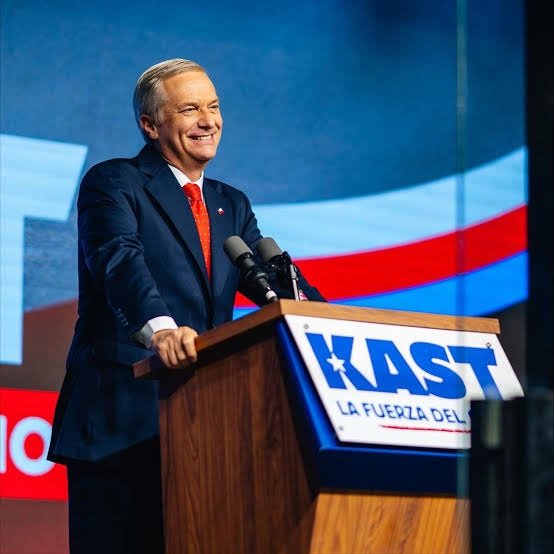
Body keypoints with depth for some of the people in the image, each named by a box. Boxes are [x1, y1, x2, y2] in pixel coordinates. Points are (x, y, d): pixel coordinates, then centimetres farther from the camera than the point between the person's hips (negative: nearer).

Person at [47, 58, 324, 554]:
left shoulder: (232, 206, 21)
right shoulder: (113, 183, 0)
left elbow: (275, 280, 9)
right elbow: (120, 261, -19)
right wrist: (158, 326, -39)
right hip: (122, 419, -6)